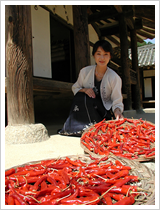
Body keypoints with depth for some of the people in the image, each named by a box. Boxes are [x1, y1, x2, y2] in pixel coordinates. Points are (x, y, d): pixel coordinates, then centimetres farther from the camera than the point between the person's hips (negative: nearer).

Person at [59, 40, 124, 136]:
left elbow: (117, 102, -9)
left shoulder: (115, 78, -9)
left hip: (104, 111, -3)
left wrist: (117, 111, -32)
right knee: (81, 96, -28)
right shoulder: (85, 71, -2)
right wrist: (84, 90, -11)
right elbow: (75, 88, 11)